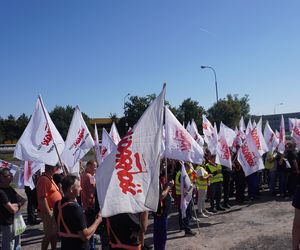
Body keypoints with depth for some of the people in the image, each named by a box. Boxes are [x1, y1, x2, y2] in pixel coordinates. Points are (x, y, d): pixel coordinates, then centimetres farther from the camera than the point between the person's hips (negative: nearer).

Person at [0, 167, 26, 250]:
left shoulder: (9, 189, 5)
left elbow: (23, 200, 10)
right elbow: (12, 210, -24)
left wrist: (16, 204, -10)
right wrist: (18, 205, -4)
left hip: (16, 220, 9)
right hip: (8, 223, -9)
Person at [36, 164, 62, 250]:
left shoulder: (50, 178, 12)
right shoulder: (44, 179, -19)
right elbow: (42, 198, -24)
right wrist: (49, 213, -23)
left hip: (54, 211, 9)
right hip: (49, 213, -9)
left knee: (54, 233, 17)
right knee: (49, 235, 1)